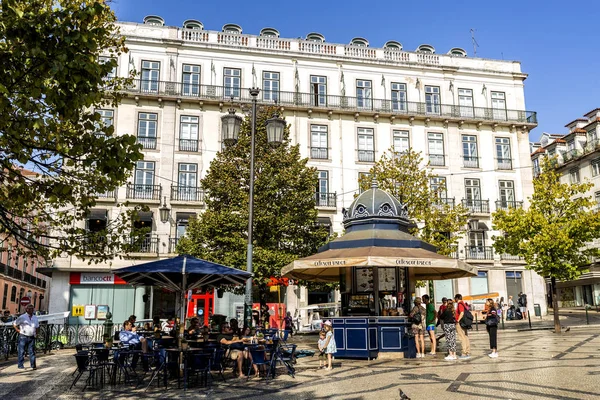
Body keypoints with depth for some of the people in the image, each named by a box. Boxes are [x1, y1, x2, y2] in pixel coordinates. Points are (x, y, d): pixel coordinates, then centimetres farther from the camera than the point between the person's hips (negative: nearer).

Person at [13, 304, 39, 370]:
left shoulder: (35, 318, 11)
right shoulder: (22, 317, -4)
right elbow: (14, 324, 3)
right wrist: (18, 331, -4)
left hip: (32, 337, 4)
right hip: (23, 337, -4)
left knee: (32, 351, 3)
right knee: (21, 351, 2)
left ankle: (33, 365, 4)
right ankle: (20, 365, 11)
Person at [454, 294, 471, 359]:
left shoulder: (460, 304, -14)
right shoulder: (463, 304, 16)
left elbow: (462, 313, -25)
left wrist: (458, 320, -18)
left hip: (460, 324, -10)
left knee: (462, 338, -7)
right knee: (466, 338, 11)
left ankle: (464, 353, -6)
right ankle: (468, 353, 15)